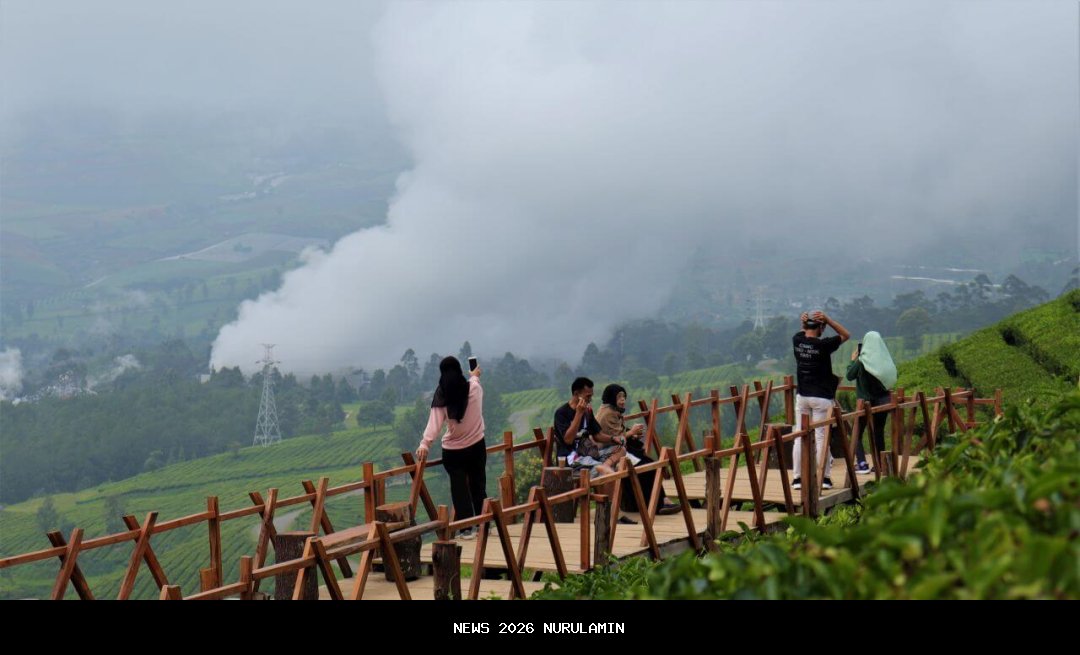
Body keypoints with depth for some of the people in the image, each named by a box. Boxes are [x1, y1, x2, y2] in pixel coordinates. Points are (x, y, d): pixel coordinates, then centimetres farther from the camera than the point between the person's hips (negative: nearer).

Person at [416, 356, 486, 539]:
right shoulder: (474, 389, -7)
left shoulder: (442, 397, -12)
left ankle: (466, 528, 2)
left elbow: (434, 423, -22)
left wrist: (425, 444, -27)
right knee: (478, 486, 14)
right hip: (476, 446, 2)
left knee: (460, 490, 5)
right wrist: (475, 376, 39)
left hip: (452, 451, -1)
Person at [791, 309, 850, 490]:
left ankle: (798, 478, 5)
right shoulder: (823, 344, -14)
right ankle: (824, 478, 3)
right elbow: (846, 335, -1)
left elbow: (803, 333, 24)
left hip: (802, 396, 4)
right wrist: (828, 319, -11)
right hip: (821, 397, -4)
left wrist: (804, 322, 2)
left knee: (800, 437, 5)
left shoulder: (797, 340, -1)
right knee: (822, 437, 0)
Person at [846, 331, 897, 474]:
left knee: (857, 434, 7)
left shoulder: (862, 362, -14)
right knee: (879, 433, 15)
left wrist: (853, 360, 10)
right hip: (883, 400, 4)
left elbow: (849, 375, -5)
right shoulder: (886, 360, -4)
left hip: (866, 402, -4)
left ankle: (862, 464, -5)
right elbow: (891, 378, 9)